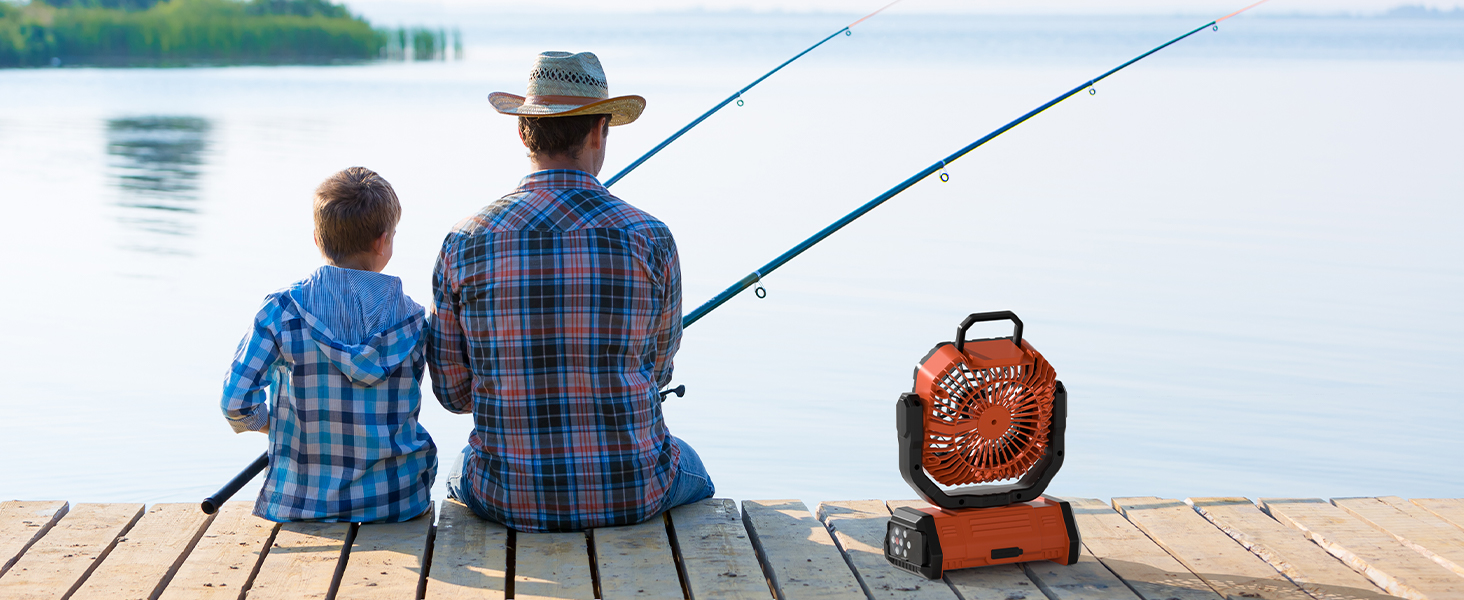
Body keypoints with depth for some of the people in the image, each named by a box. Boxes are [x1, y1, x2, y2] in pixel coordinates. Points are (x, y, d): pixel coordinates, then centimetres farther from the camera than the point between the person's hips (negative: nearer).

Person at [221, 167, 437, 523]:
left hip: (301, 503, 1)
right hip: (394, 500, -1)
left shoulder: (282, 310, -11)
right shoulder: (412, 319, -7)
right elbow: (403, 410, 2)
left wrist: (268, 423, 8)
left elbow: (236, 402, -14)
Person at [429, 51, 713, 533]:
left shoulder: (464, 243, -8)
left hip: (509, 502, 1)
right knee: (691, 473, 36)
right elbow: (656, 370, 5)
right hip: (630, 496, -1)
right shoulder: (649, 239, -10)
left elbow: (453, 391, 0)